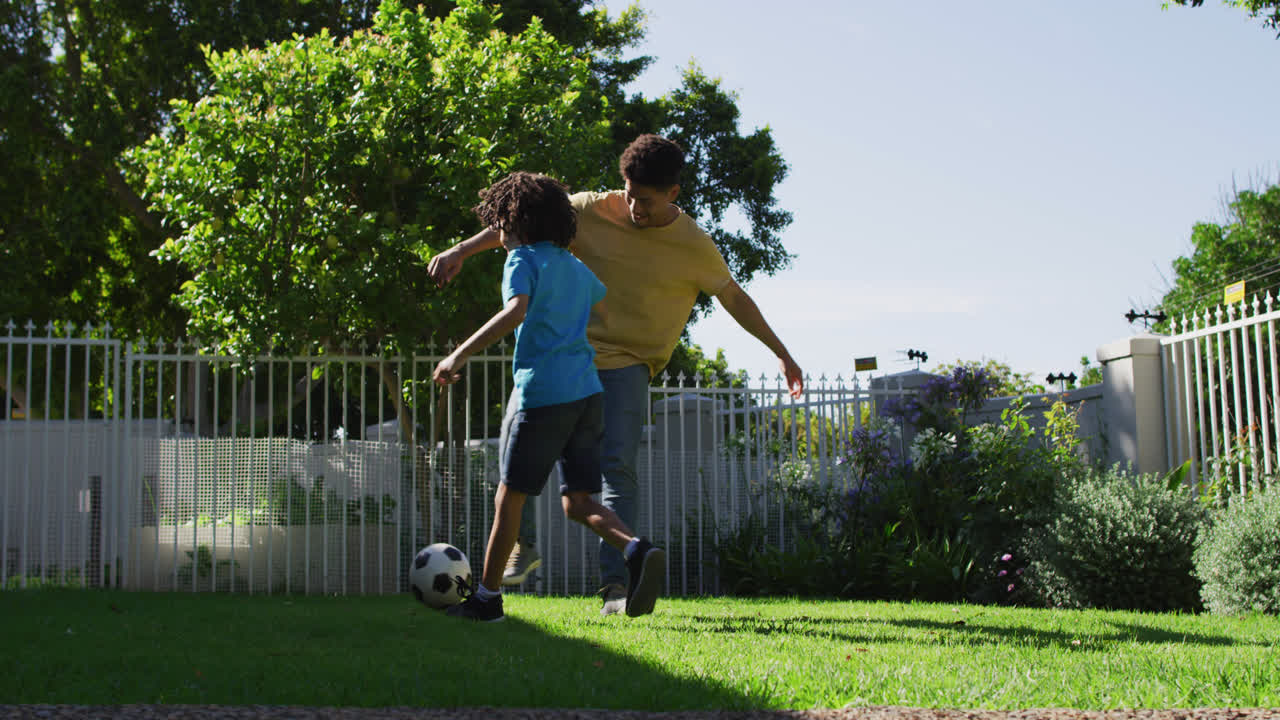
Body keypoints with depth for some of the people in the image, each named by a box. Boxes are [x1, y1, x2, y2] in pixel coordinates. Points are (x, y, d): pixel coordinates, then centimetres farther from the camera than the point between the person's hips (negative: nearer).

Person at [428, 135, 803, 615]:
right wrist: (461, 251, -4)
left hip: (627, 364, -2)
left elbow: (734, 296, 9)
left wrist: (781, 354, 14)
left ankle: (614, 586, -16)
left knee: (618, 466, -16)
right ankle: (523, 547, 19)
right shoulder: (591, 212, -4)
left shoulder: (695, 248, -5)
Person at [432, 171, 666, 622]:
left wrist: (461, 354, -24)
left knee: (510, 495, 6)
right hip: (588, 390, 6)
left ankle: (487, 596, 13)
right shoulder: (577, 268, 20)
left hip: (541, 390, -6)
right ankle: (637, 550, -17)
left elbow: (516, 311, -20)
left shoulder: (522, 259, -1)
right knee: (578, 503, 8)